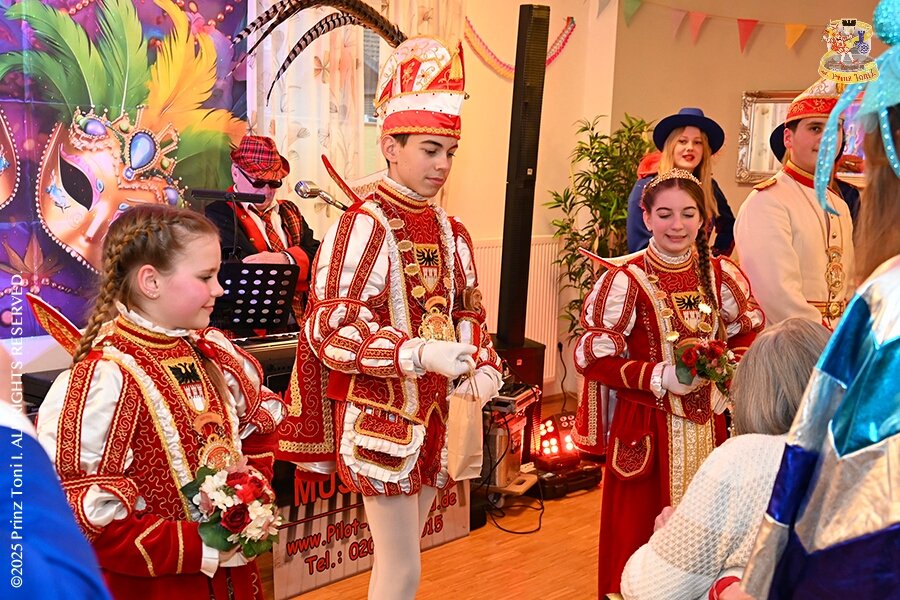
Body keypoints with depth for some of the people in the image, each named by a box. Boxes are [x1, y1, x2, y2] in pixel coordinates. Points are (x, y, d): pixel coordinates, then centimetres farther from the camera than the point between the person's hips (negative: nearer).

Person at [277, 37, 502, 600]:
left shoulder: (451, 232, 8)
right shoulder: (362, 225, -15)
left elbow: (468, 312, 15)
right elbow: (330, 328, -21)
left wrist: (486, 366, -4)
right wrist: (419, 353, -31)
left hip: (430, 412, 7)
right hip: (379, 416, -7)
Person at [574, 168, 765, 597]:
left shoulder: (721, 275, 1)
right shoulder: (625, 279, -11)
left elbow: (748, 334, 15)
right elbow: (594, 358, -9)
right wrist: (657, 378, -17)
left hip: (707, 427, 4)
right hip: (647, 428, -4)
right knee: (639, 534, 4)